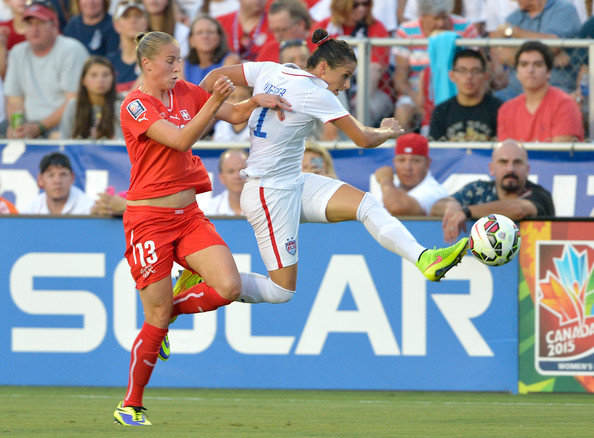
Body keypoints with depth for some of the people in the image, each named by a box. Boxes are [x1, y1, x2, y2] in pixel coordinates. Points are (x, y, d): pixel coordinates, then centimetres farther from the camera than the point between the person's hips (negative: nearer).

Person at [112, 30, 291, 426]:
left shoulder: (186, 93, 9)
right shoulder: (136, 106, -11)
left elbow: (235, 115, 14)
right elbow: (181, 140, -23)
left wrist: (255, 102, -7)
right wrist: (214, 101, -30)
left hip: (188, 213, 6)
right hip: (148, 218, -6)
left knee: (228, 287, -15)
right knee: (157, 320, -6)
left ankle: (167, 311, 14)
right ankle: (130, 406, 11)